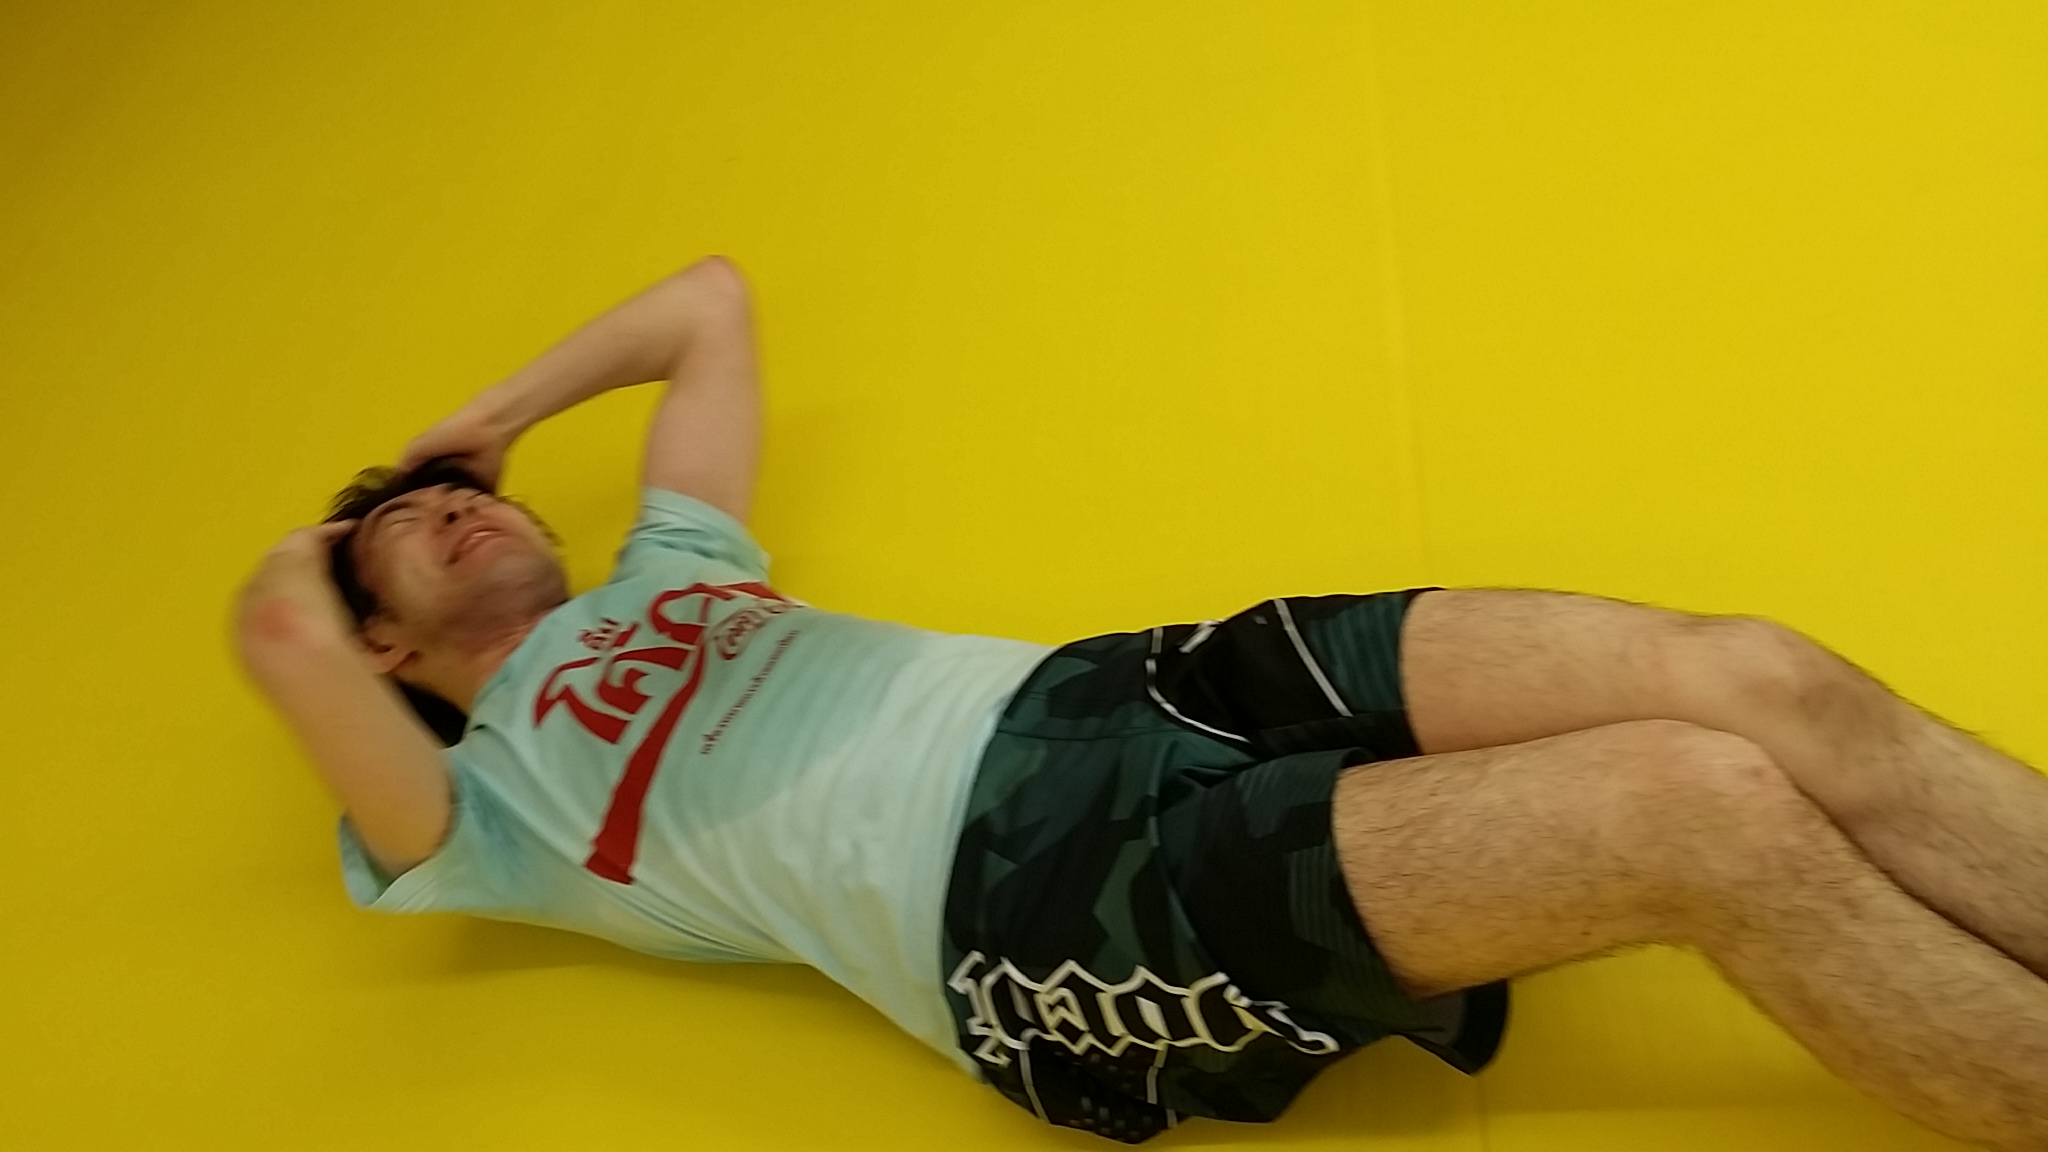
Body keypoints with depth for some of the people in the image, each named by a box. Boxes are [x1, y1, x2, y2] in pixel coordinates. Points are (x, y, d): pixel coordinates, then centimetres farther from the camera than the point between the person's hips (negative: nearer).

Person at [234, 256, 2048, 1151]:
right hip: (1026, 890, -6)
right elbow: (282, 631, -8)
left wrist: (485, 415, 37)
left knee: (1763, 686, -11)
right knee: (1710, 815, -23)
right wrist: (321, 545, 16)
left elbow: (710, 298, 35)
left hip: (1122, 688, 7)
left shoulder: (665, 568, 28)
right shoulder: (476, 813, 12)